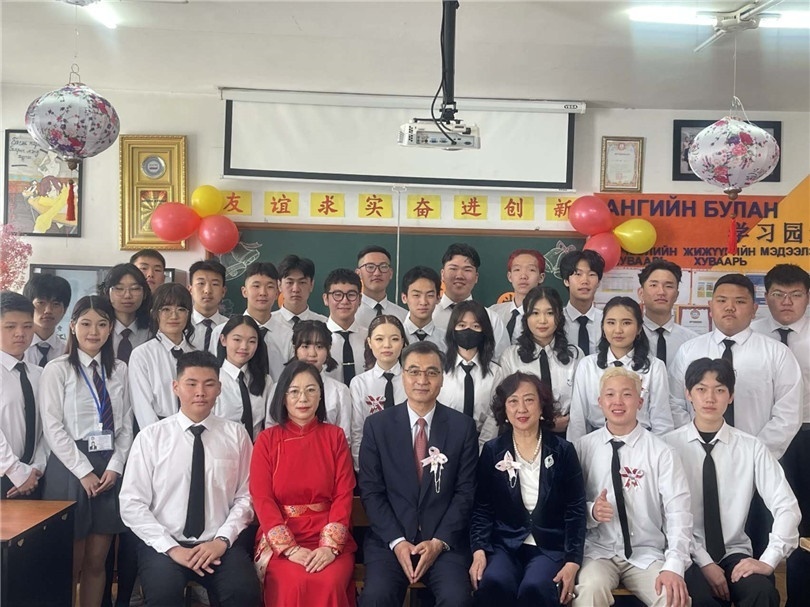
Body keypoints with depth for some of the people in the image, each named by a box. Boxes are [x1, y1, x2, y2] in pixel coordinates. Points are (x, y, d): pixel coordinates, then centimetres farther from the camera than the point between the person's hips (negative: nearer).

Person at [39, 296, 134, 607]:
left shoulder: (119, 370, 9)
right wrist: (84, 471, -11)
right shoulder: (57, 369, -2)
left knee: (97, 562, 9)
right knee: (71, 564, 3)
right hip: (69, 469, -3)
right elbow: (53, 428, -8)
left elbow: (126, 424, 8)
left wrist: (114, 467, -4)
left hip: (110, 470, 3)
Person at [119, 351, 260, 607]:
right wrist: (172, 548, -10)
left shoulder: (236, 434, 4)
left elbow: (246, 497, 5)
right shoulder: (150, 437, 2)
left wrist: (222, 540, -9)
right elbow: (132, 504, -2)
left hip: (219, 545, 0)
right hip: (163, 545, 0)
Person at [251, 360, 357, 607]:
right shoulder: (267, 440, 5)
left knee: (330, 584, -28)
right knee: (294, 585, -29)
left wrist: (329, 546, -14)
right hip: (280, 540, 0)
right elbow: (262, 499, -2)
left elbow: (344, 495, 0)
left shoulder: (335, 436, 6)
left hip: (329, 540, 1)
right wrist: (291, 549, -14)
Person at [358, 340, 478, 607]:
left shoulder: (462, 426, 2)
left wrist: (439, 541, -9)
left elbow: (465, 492, 0)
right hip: (389, 539, 0)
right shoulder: (377, 425, 2)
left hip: (445, 540, 0)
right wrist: (397, 541, -11)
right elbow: (371, 491, -1)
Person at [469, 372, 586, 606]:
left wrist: (572, 561, -8)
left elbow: (575, 510, 2)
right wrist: (479, 550, -11)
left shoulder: (563, 451, 3)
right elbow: (482, 509, 5)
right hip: (504, 544, 1)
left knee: (534, 587, -32)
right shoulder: (492, 451, 5)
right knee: (493, 583, -31)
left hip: (550, 546, 0)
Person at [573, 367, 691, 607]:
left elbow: (678, 513, -8)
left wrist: (674, 567, -20)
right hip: (598, 551, -1)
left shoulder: (661, 452, -2)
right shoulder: (583, 448, 1)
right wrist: (591, 511, -16)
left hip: (647, 554, 1)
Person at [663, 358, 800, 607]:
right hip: (688, 555, -2)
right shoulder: (669, 445, -5)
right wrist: (703, 562, -16)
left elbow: (787, 507, -4)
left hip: (734, 553, 2)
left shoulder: (751, 448, 1)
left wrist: (768, 560, -15)